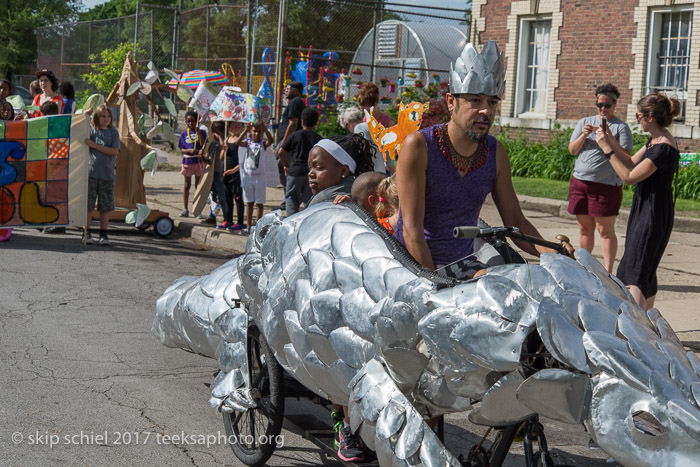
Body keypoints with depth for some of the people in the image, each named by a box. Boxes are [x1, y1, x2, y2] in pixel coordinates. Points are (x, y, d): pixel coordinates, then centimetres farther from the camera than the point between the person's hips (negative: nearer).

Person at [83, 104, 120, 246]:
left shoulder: (113, 132, 4)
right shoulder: (90, 129, 5)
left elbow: (114, 152, -6)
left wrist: (94, 145, -12)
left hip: (107, 174, 1)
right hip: (91, 172, -1)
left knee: (105, 206, 5)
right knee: (88, 204, 1)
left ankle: (103, 234, 14)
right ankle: (86, 233, 9)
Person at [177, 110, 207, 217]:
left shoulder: (201, 132, 0)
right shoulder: (184, 134, 3)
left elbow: (203, 145, -13)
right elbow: (181, 150, 2)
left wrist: (198, 132, -19)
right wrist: (189, 150, -17)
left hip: (198, 161, -1)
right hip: (187, 161, 1)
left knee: (198, 185, 5)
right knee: (187, 185, 8)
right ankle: (185, 209, 13)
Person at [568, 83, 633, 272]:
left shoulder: (621, 127, 2)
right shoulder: (585, 122, 16)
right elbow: (572, 150, 11)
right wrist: (584, 135, -6)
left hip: (606, 184, -4)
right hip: (580, 181, 4)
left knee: (605, 229, -6)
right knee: (584, 227, 10)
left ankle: (607, 272, -5)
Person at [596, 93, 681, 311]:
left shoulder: (664, 148, -23)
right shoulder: (654, 140, 7)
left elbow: (629, 176, -22)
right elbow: (632, 163, 17)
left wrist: (607, 149, -17)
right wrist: (611, 140, 8)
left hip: (653, 214, -10)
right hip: (643, 210, 10)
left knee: (636, 272, -10)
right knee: (646, 268, 19)